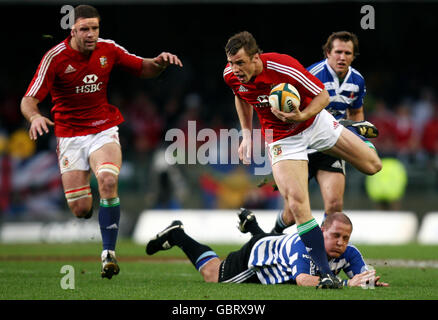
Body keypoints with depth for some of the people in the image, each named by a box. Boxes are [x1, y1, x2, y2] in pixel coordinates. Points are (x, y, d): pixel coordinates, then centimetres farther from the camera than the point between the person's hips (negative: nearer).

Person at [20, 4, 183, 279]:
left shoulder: (109, 50, -2)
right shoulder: (56, 57, -11)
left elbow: (144, 69, 13)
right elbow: (29, 100, -14)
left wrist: (159, 62, -10)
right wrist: (35, 116, -36)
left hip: (104, 130, 1)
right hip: (70, 136, -1)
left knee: (108, 180, -29)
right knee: (80, 210, -7)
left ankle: (109, 252, -23)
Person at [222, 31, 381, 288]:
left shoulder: (284, 67, -31)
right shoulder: (231, 76, -17)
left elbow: (323, 95, -20)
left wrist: (301, 116, -37)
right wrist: (247, 134, 4)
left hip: (315, 122, -1)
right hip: (281, 139, 1)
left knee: (372, 166, 3)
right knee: (297, 204, -19)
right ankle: (327, 273, -10)